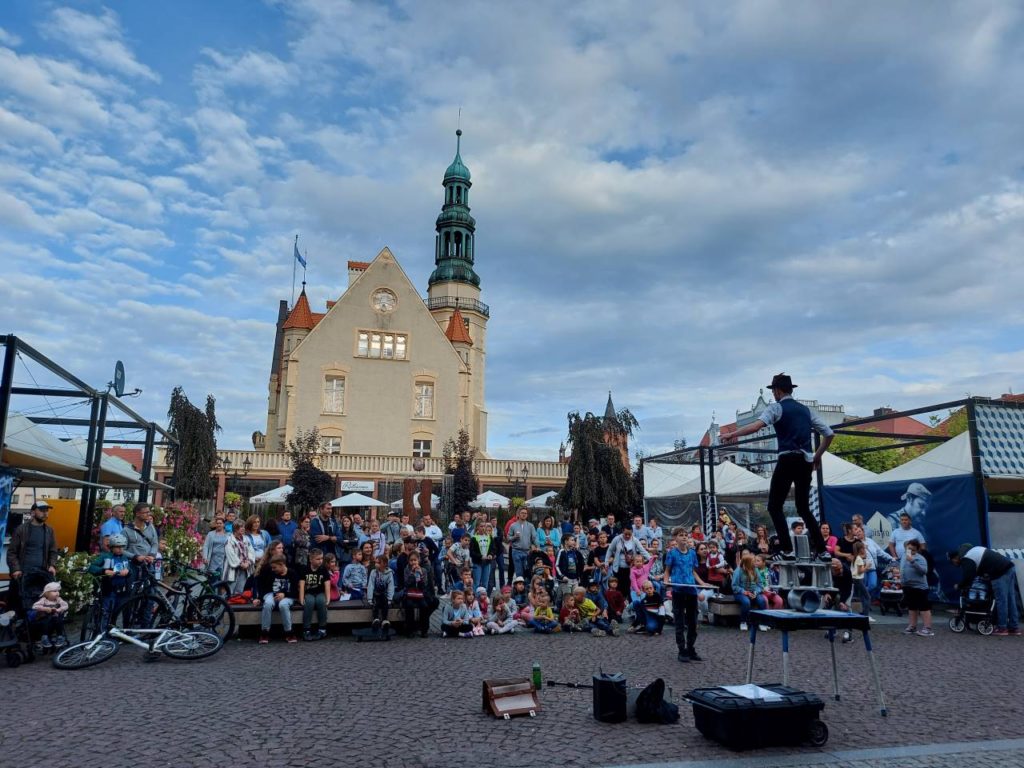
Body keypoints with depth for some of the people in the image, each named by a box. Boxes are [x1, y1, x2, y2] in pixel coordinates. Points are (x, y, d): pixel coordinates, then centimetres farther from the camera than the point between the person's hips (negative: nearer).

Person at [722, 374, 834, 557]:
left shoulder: (776, 407, 2)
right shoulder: (806, 410, 20)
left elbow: (757, 425, -18)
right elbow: (829, 434, 18)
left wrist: (733, 434, -19)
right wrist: (818, 456, 26)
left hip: (788, 459, -6)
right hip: (806, 461, 6)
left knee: (775, 506, 1)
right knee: (804, 508, 17)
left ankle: (787, 550, -9)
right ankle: (822, 551, 12)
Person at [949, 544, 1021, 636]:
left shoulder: (966, 560, -9)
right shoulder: (972, 550, 21)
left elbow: (967, 577, -9)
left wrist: (959, 587, 9)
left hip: (1001, 573, -10)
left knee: (1001, 601, -3)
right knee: (1011, 600, 13)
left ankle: (1002, 628, 2)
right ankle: (1014, 627, 18)